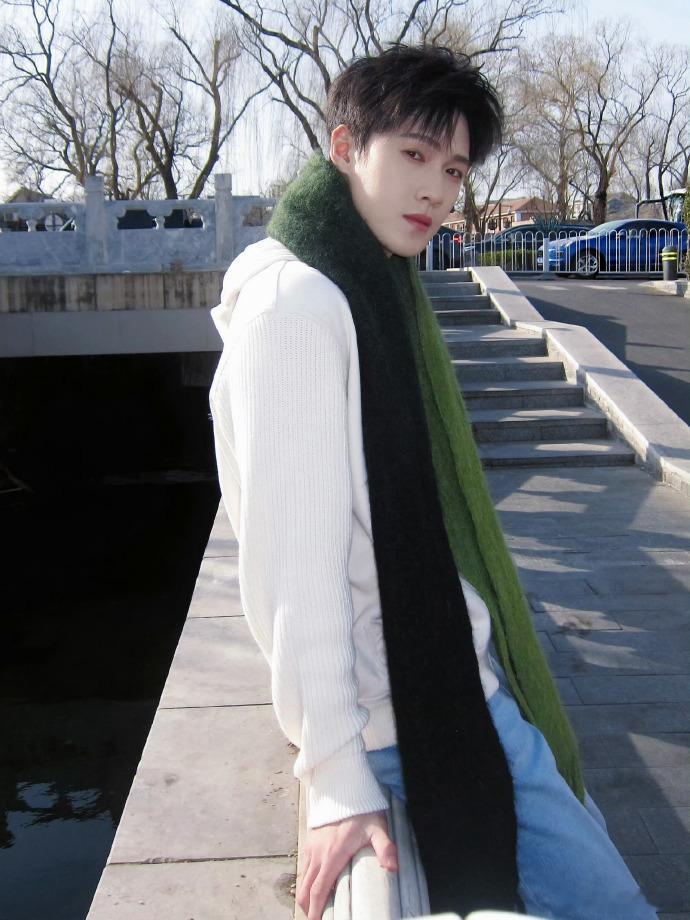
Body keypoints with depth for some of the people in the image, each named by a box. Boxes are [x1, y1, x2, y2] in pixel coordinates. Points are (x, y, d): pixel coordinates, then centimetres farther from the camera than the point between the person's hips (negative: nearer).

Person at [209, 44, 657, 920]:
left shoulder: (377, 288, 12)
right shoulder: (296, 301, -18)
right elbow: (292, 556, -23)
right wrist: (336, 780, -22)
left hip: (463, 678, 10)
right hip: (416, 716, -10)